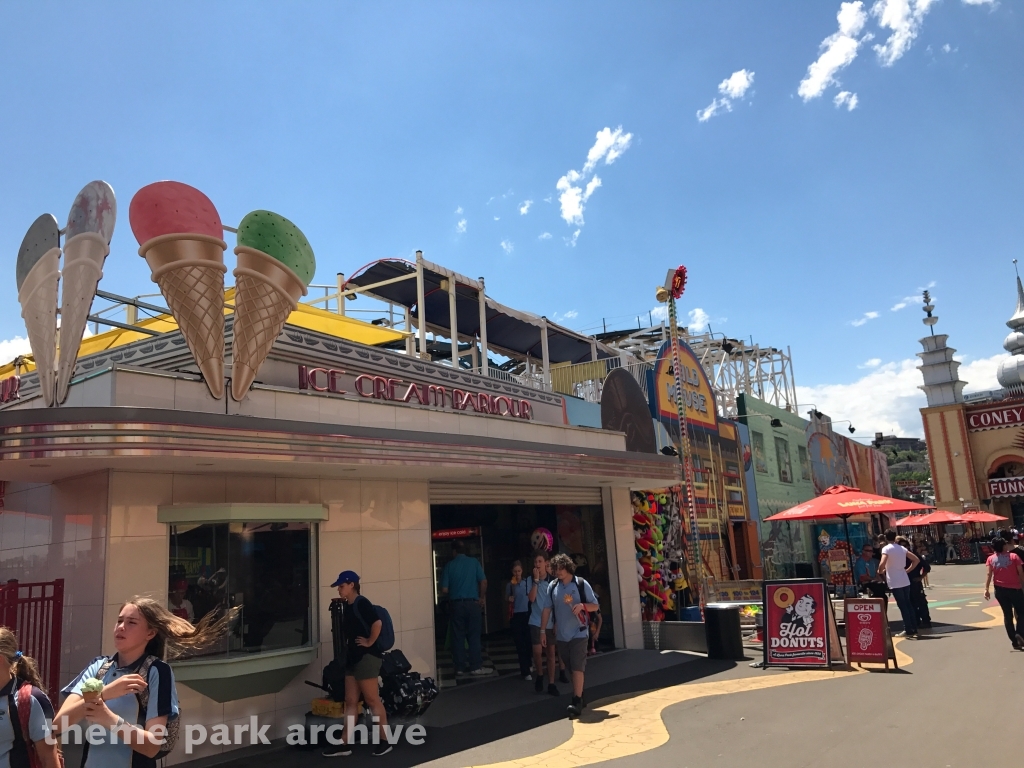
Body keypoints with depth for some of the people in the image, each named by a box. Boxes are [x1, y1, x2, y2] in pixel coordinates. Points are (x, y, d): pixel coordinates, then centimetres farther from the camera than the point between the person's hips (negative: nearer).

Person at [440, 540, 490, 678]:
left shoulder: (450, 565, -1)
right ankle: (476, 667, 5)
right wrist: (482, 597, 10)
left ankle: (459, 668, 8)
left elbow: (444, 590, -3)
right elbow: (483, 581, -5)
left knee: (458, 637, 6)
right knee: (474, 635, 5)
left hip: (456, 604, 0)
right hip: (473, 603, 0)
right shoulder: (474, 562, -1)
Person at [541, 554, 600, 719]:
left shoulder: (581, 584, -6)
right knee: (571, 669, 12)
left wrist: (582, 605, -21)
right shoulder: (552, 586, 3)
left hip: (579, 633, -4)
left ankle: (576, 701, -8)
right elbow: (547, 609, 6)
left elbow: (595, 606, -2)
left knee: (577, 667, -10)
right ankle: (579, 696, 26)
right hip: (561, 635, 4)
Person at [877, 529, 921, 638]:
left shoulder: (887, 549, -12)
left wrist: (880, 571, -5)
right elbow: (916, 560, 13)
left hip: (895, 582, -6)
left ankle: (908, 630, 4)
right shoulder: (902, 548, 10)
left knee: (902, 606, -1)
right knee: (908, 604, 13)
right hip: (905, 581, 6)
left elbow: (882, 564, -24)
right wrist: (907, 570, 14)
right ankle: (914, 629, 17)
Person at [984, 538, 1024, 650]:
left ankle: (1015, 642, 12)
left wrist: (986, 589, -6)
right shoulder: (1013, 556, -2)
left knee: (1007, 615, 11)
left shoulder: (991, 559, 3)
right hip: (1015, 588, -2)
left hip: (1000, 590, 2)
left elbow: (989, 574, -5)